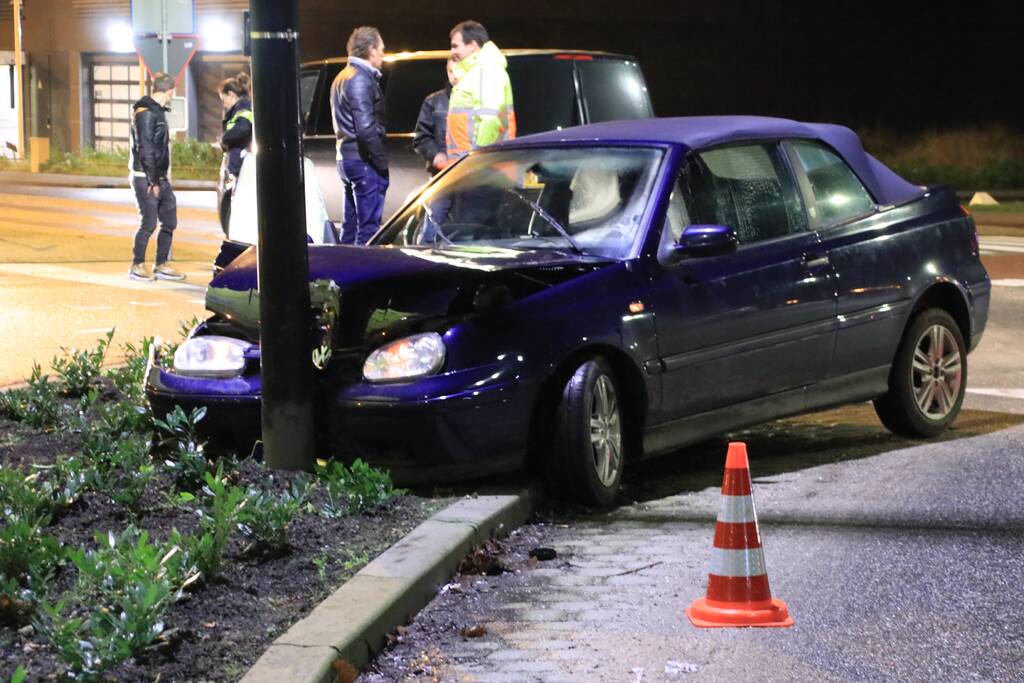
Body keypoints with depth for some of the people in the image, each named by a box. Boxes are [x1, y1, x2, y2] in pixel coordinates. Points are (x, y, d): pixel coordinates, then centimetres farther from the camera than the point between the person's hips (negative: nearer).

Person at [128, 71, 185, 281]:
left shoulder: (158, 111, 15)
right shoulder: (146, 112, -15)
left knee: (169, 221, 10)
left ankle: (162, 265, 18)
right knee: (149, 223, -4)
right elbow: (145, 149, -19)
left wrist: (162, 178, 13)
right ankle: (137, 266, 7)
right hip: (146, 177, -9)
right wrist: (153, 181, -19)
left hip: (160, 177, 9)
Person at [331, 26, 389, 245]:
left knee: (351, 226, 15)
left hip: (346, 157, 10)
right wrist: (383, 160, -16)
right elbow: (366, 128, -23)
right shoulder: (361, 79, -14)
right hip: (364, 161, -10)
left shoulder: (342, 78, 18)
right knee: (368, 227, -9)